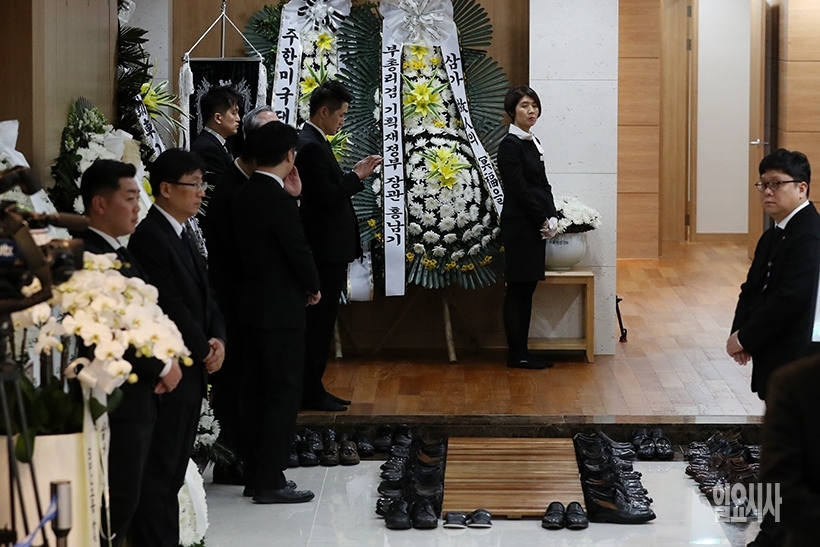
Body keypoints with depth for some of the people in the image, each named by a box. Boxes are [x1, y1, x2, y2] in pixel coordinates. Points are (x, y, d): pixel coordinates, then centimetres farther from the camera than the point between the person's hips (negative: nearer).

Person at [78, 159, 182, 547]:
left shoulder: (122, 254, 15)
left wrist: (167, 360, 1)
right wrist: (162, 367, -11)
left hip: (139, 399, 10)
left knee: (123, 502, 13)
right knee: (118, 502, -6)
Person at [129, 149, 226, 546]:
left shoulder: (181, 236, 14)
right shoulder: (149, 237, -16)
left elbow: (202, 296, 15)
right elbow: (169, 306, -19)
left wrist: (217, 339, -3)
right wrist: (203, 351, -9)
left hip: (191, 371, 9)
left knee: (174, 469, 13)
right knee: (159, 469, -4)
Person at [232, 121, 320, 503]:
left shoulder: (243, 195, 7)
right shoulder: (278, 199, -18)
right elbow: (298, 250, -16)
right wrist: (313, 288, 0)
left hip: (252, 306, 9)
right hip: (282, 309, -9)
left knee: (256, 393, 13)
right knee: (284, 395, -3)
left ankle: (254, 475, 19)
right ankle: (270, 482, -2)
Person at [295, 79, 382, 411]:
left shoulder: (313, 142, 15)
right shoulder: (312, 146, -17)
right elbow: (327, 196, -22)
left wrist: (354, 174, 5)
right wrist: (357, 176, -11)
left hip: (329, 248, 11)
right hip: (326, 249, -11)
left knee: (320, 321, 14)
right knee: (319, 321, -5)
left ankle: (312, 389, 19)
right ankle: (311, 393, 0)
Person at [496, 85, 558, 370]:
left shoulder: (532, 143, 14)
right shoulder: (510, 145, -12)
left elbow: (542, 185, 14)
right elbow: (519, 190, -16)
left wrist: (552, 218, 0)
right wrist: (544, 220, -12)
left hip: (536, 226, 9)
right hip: (519, 226, -9)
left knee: (527, 288, 10)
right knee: (517, 289, -3)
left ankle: (522, 351, 14)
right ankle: (516, 354, 2)